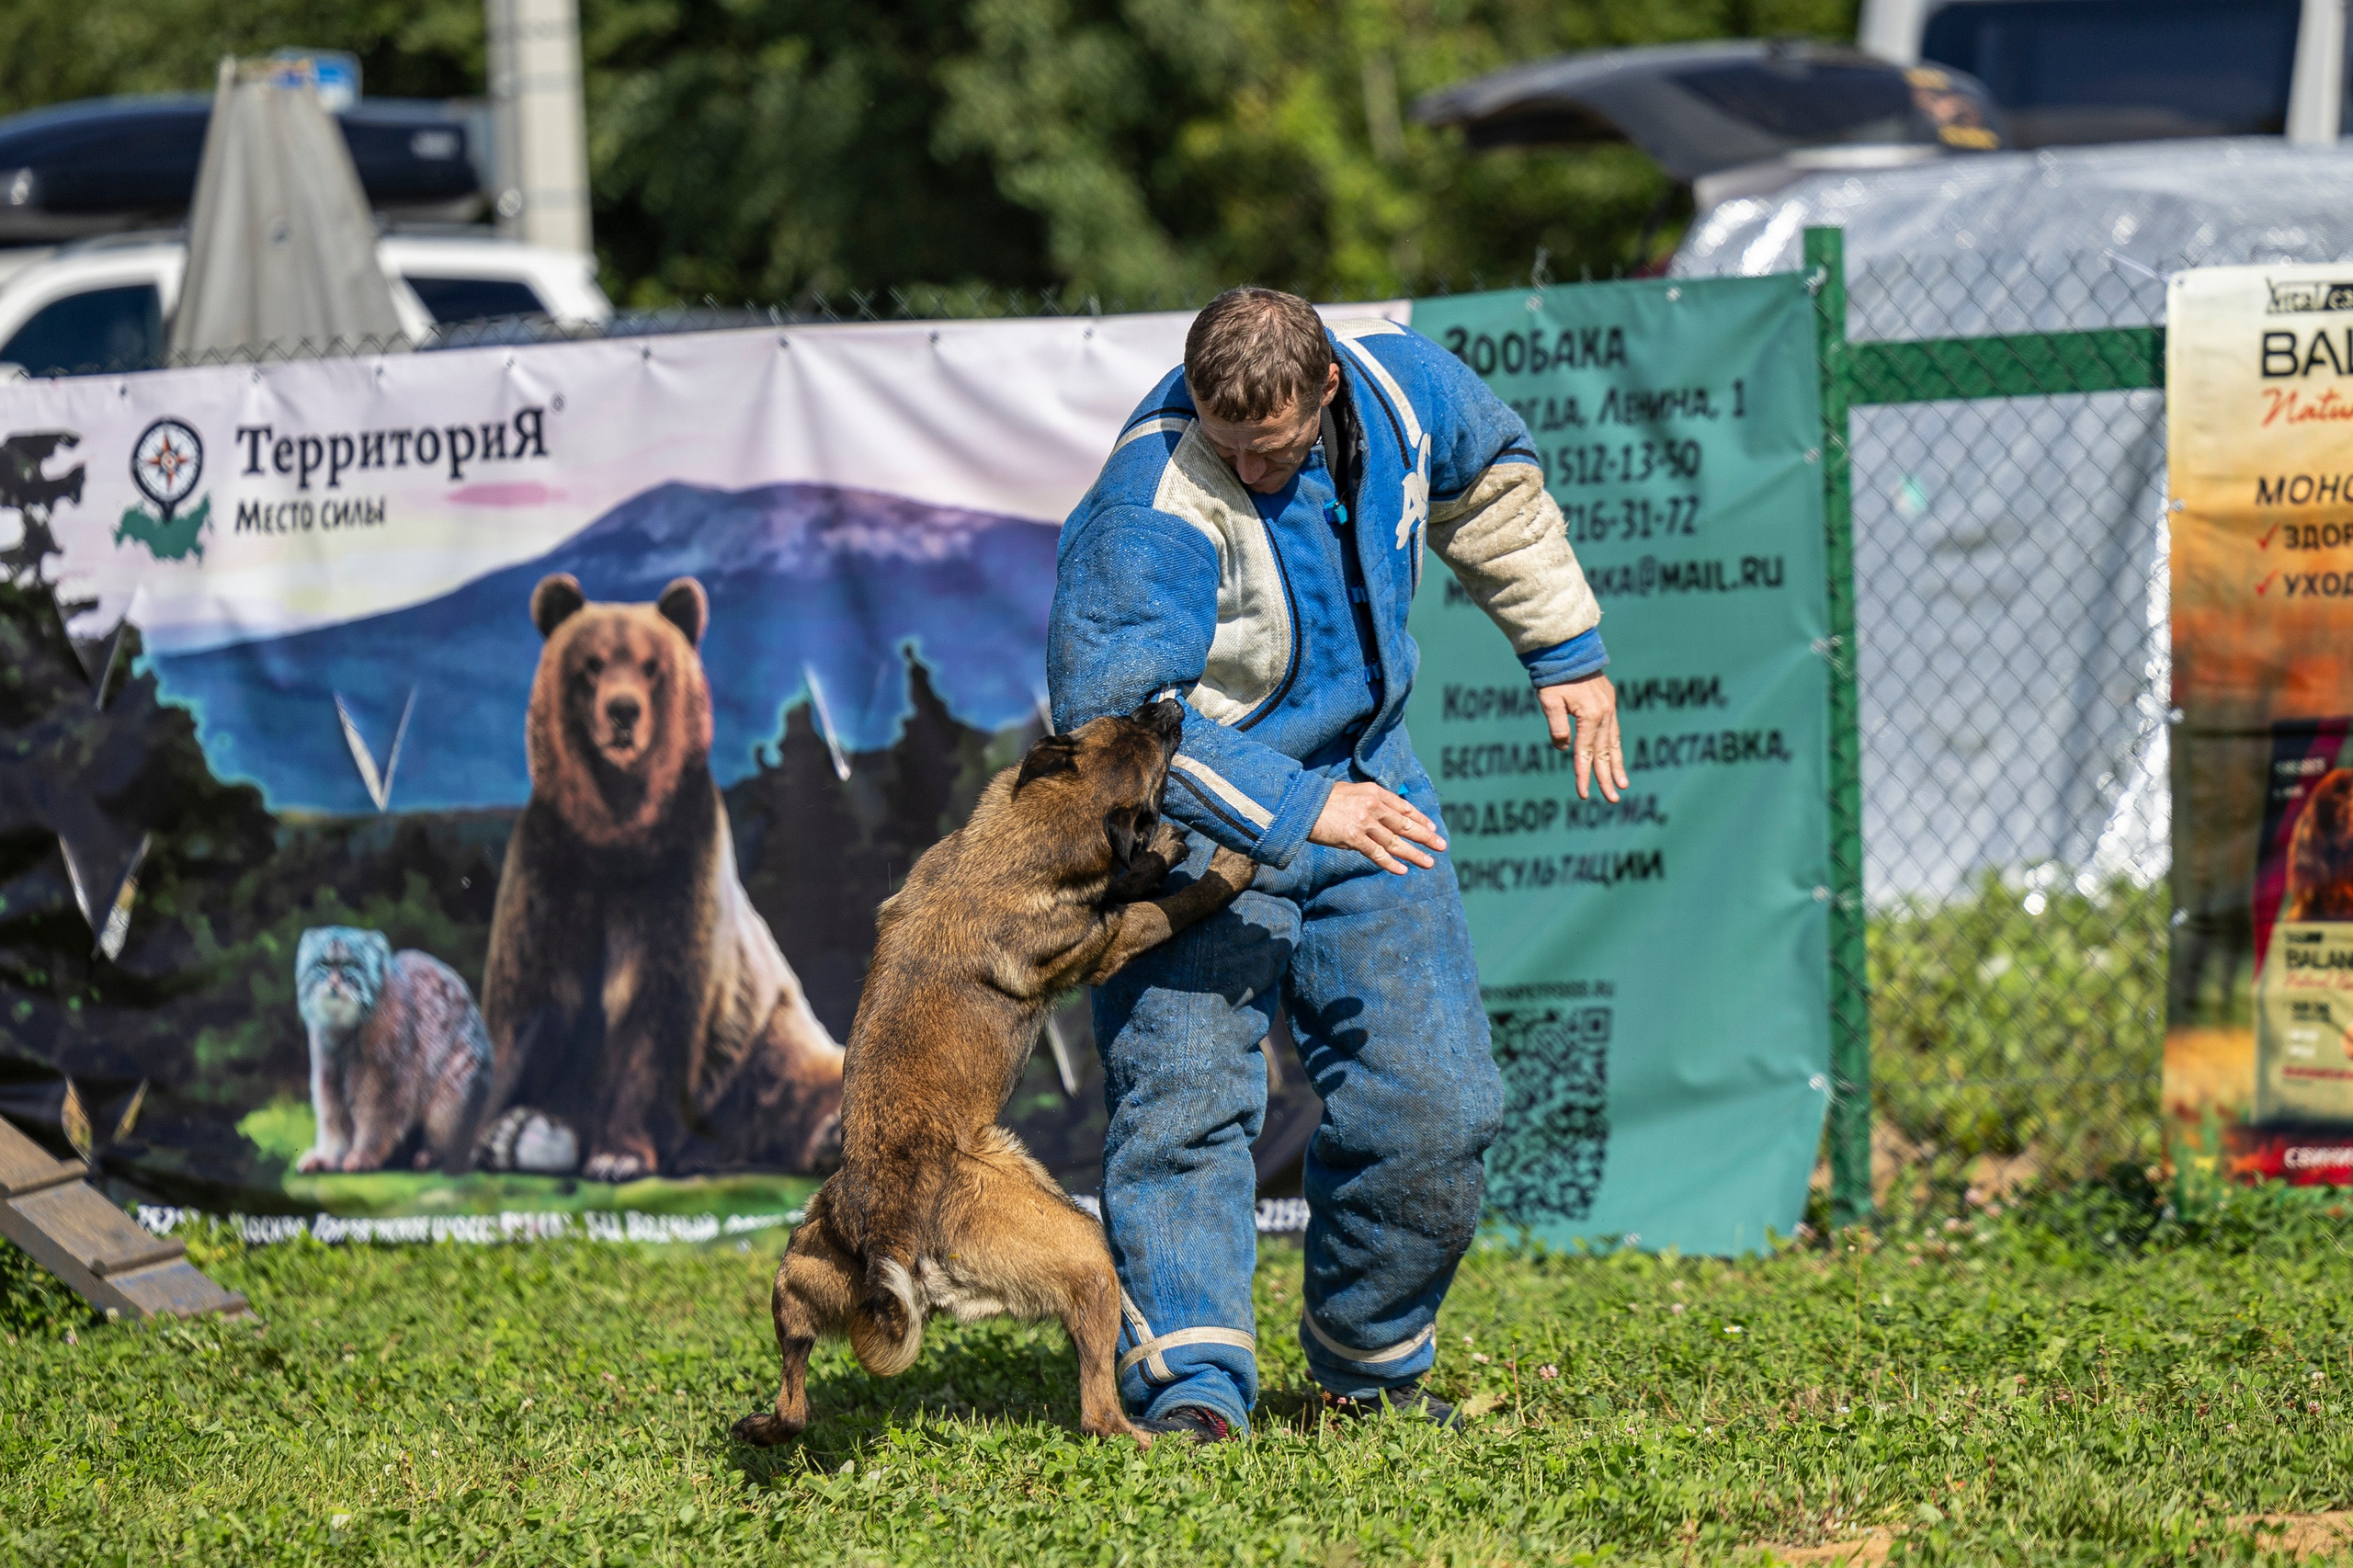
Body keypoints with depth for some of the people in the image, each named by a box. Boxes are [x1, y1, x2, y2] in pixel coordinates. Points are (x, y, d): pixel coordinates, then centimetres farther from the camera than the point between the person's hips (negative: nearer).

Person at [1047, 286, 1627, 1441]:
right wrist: (1293, 810, -38)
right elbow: (1113, 707, -35)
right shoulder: (1159, 503, -30)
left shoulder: (1399, 383, -11)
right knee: (1183, 1096, -18)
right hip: (1195, 817, -5)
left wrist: (1567, 651, 18)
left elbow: (1492, 485, 12)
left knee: (1432, 1100, 2)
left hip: (1360, 774, 5)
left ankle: (1372, 1368, 18)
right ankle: (1189, 1383, -23)